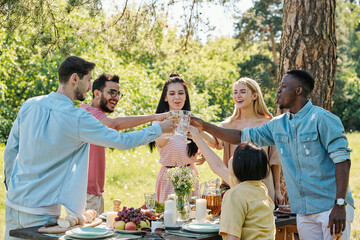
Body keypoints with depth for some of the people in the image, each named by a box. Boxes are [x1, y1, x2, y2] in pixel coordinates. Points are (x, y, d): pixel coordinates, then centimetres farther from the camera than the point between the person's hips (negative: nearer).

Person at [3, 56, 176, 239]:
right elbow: (123, 141, -9)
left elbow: (10, 150, 9)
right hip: (41, 211, -6)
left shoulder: (29, 105, 1)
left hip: (13, 201, 6)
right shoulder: (78, 119, -16)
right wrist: (159, 129, 4)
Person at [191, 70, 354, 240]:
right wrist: (205, 127, 11)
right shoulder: (277, 125, 12)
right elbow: (243, 137, 17)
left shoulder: (322, 119, -7)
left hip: (331, 208, -6)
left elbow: (342, 160, -12)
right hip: (303, 212, 6)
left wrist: (340, 204, -19)